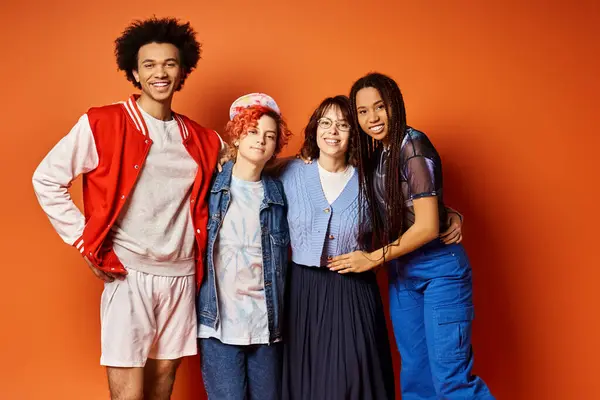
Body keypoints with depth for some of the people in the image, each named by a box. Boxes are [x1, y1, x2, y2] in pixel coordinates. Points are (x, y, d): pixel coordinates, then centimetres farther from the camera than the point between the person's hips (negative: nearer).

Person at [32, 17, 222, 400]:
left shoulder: (200, 139, 8)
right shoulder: (102, 124, -5)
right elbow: (47, 180, -3)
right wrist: (87, 244, -7)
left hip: (181, 275, 4)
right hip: (127, 273, -4)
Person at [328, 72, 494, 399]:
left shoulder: (412, 145, -17)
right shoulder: (373, 152, 6)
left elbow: (427, 226, -19)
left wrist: (373, 259, -11)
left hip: (438, 268, -7)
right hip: (401, 269, 8)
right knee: (414, 372, 14)